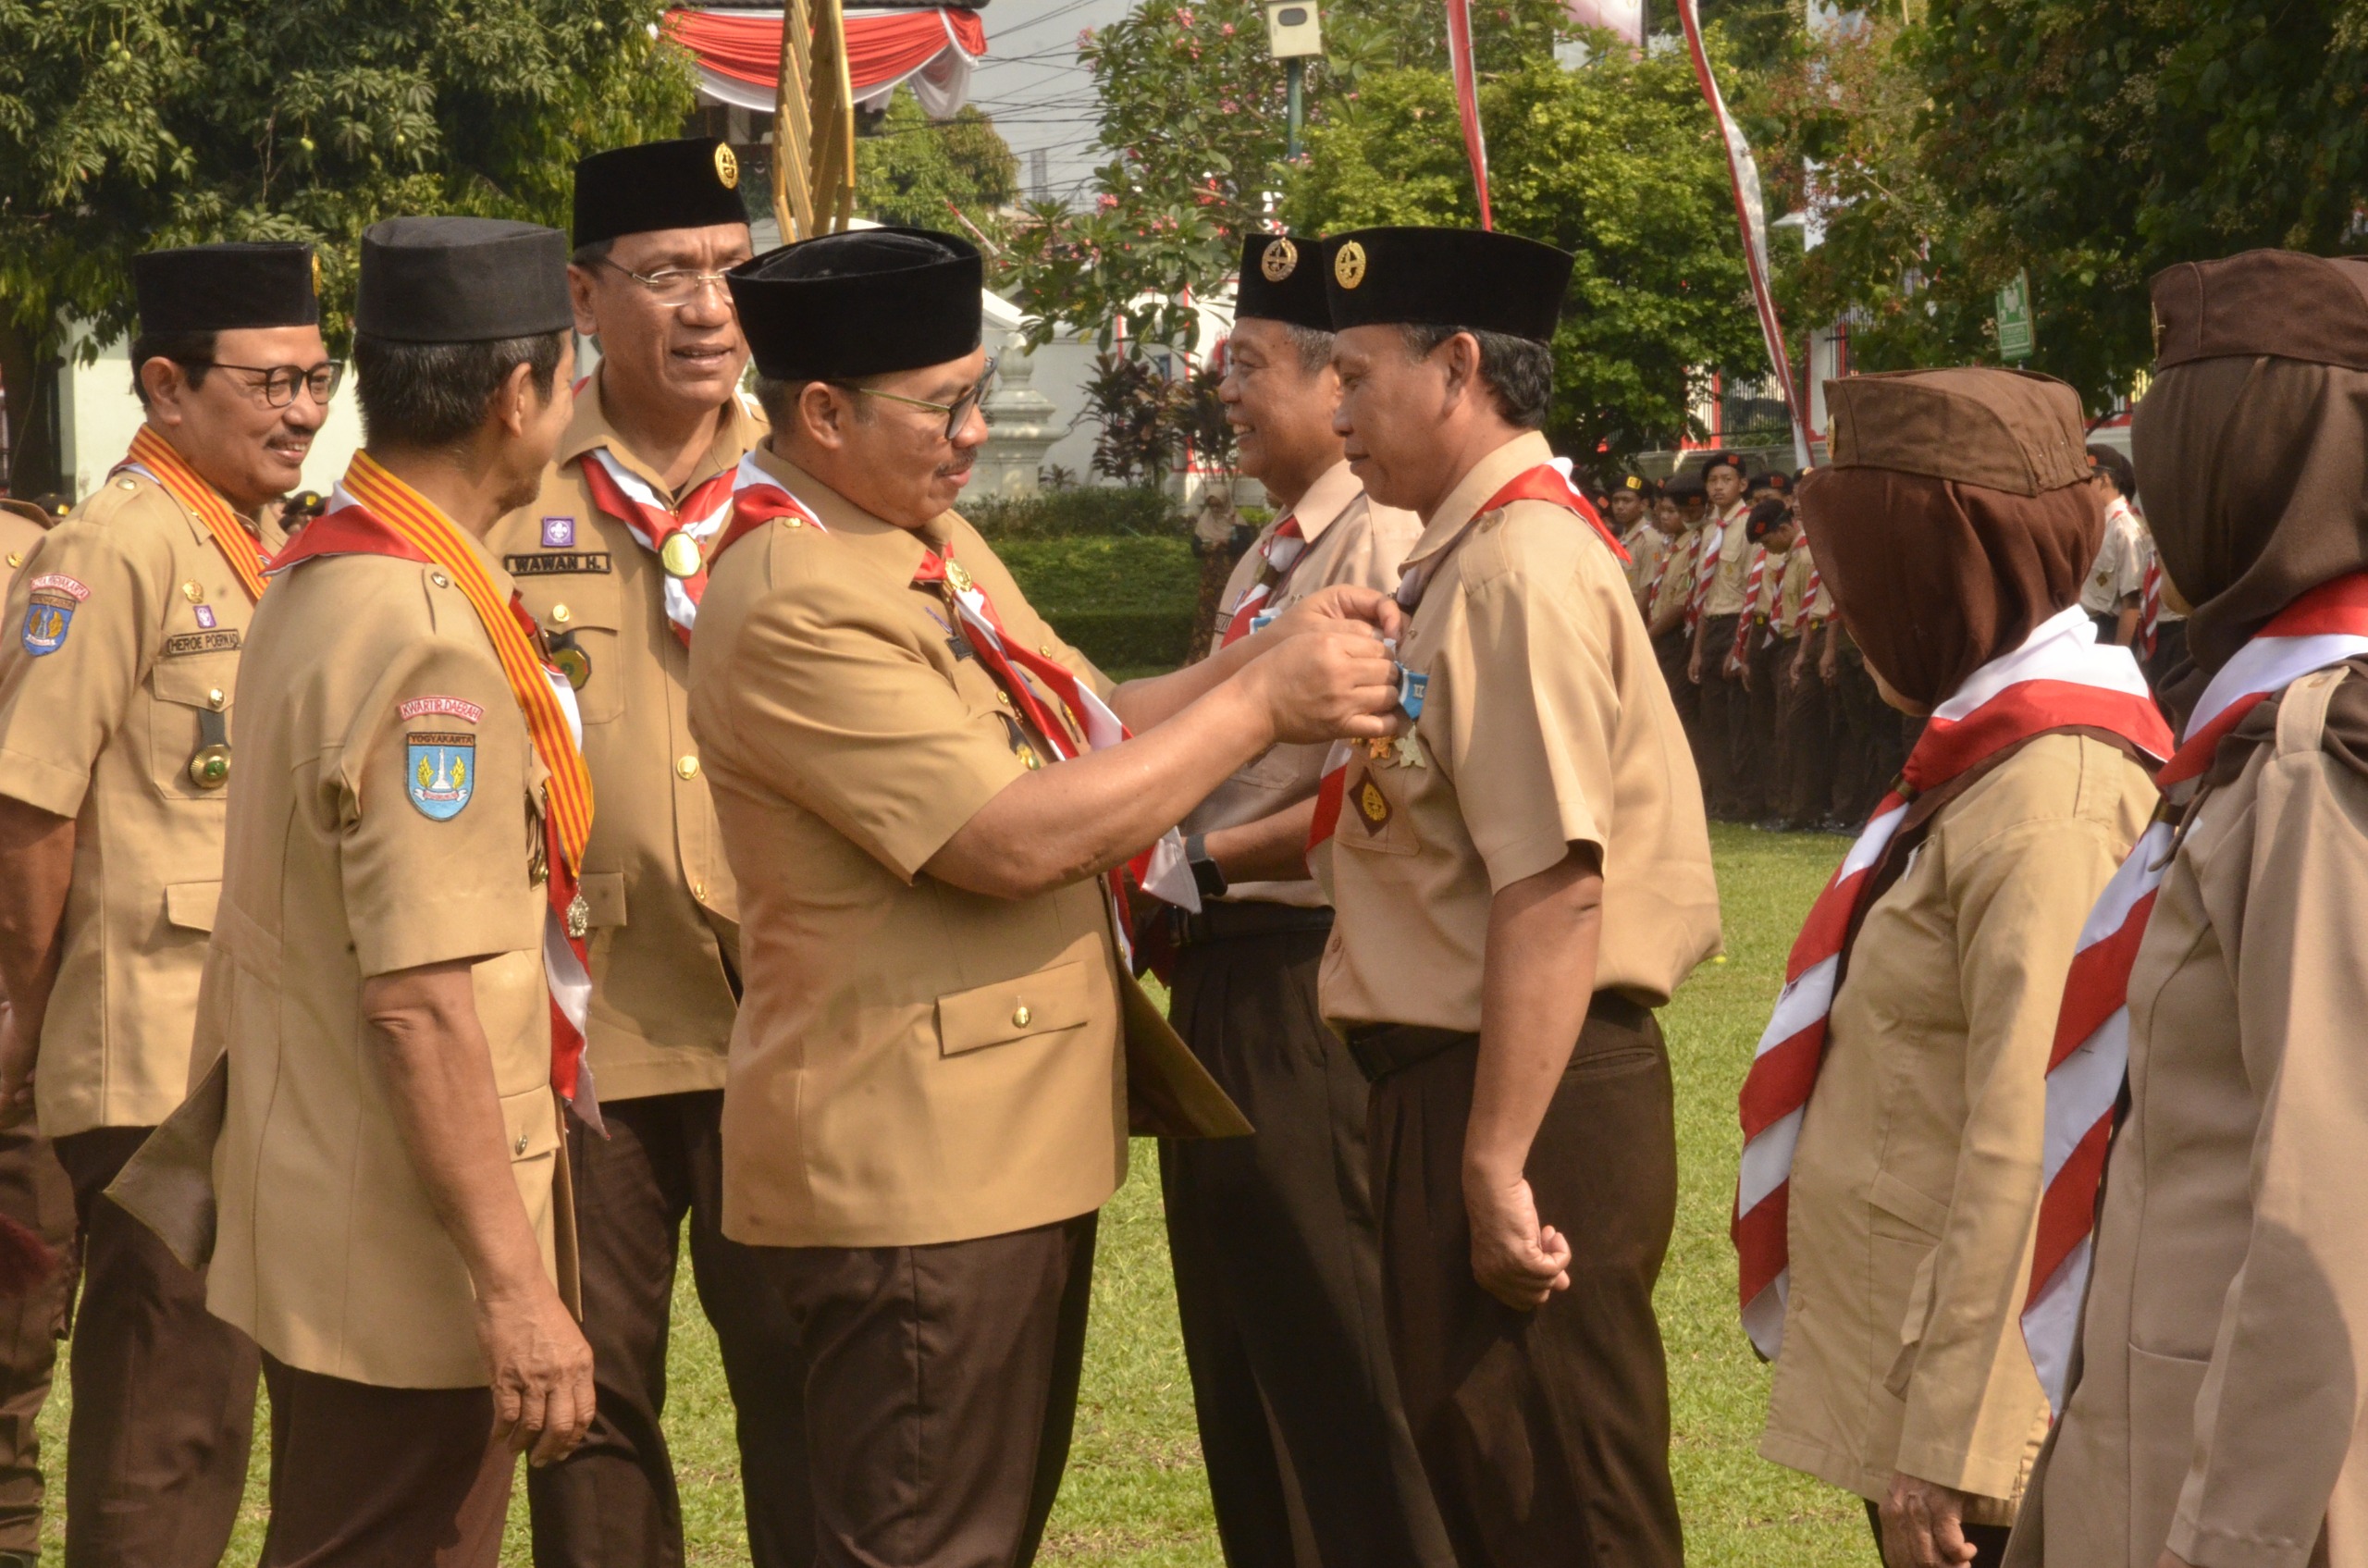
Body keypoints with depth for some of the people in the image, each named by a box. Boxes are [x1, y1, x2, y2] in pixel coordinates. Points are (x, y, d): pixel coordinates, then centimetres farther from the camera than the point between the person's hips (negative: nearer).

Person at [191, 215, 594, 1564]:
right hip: (410, 1257, -10)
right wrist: (515, 1287, -24)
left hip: (325, 1228, 10)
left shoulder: (320, 575, 9)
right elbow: (421, 1002, -26)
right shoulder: (425, 640, -22)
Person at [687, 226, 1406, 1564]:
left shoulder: (937, 538, 11)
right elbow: (1015, 841, -25)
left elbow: (1089, 736, 13)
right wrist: (1261, 703, -19)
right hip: (914, 1165, -10)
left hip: (1016, 1138, 10)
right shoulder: (792, 605, -21)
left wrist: (1272, 654, -3)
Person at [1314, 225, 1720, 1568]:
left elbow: (1554, 894, -26)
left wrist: (1497, 1166, -25)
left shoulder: (1520, 568, -20)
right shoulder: (1469, 555, 11)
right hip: (1457, 1080, 10)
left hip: (1522, 1098, -10)